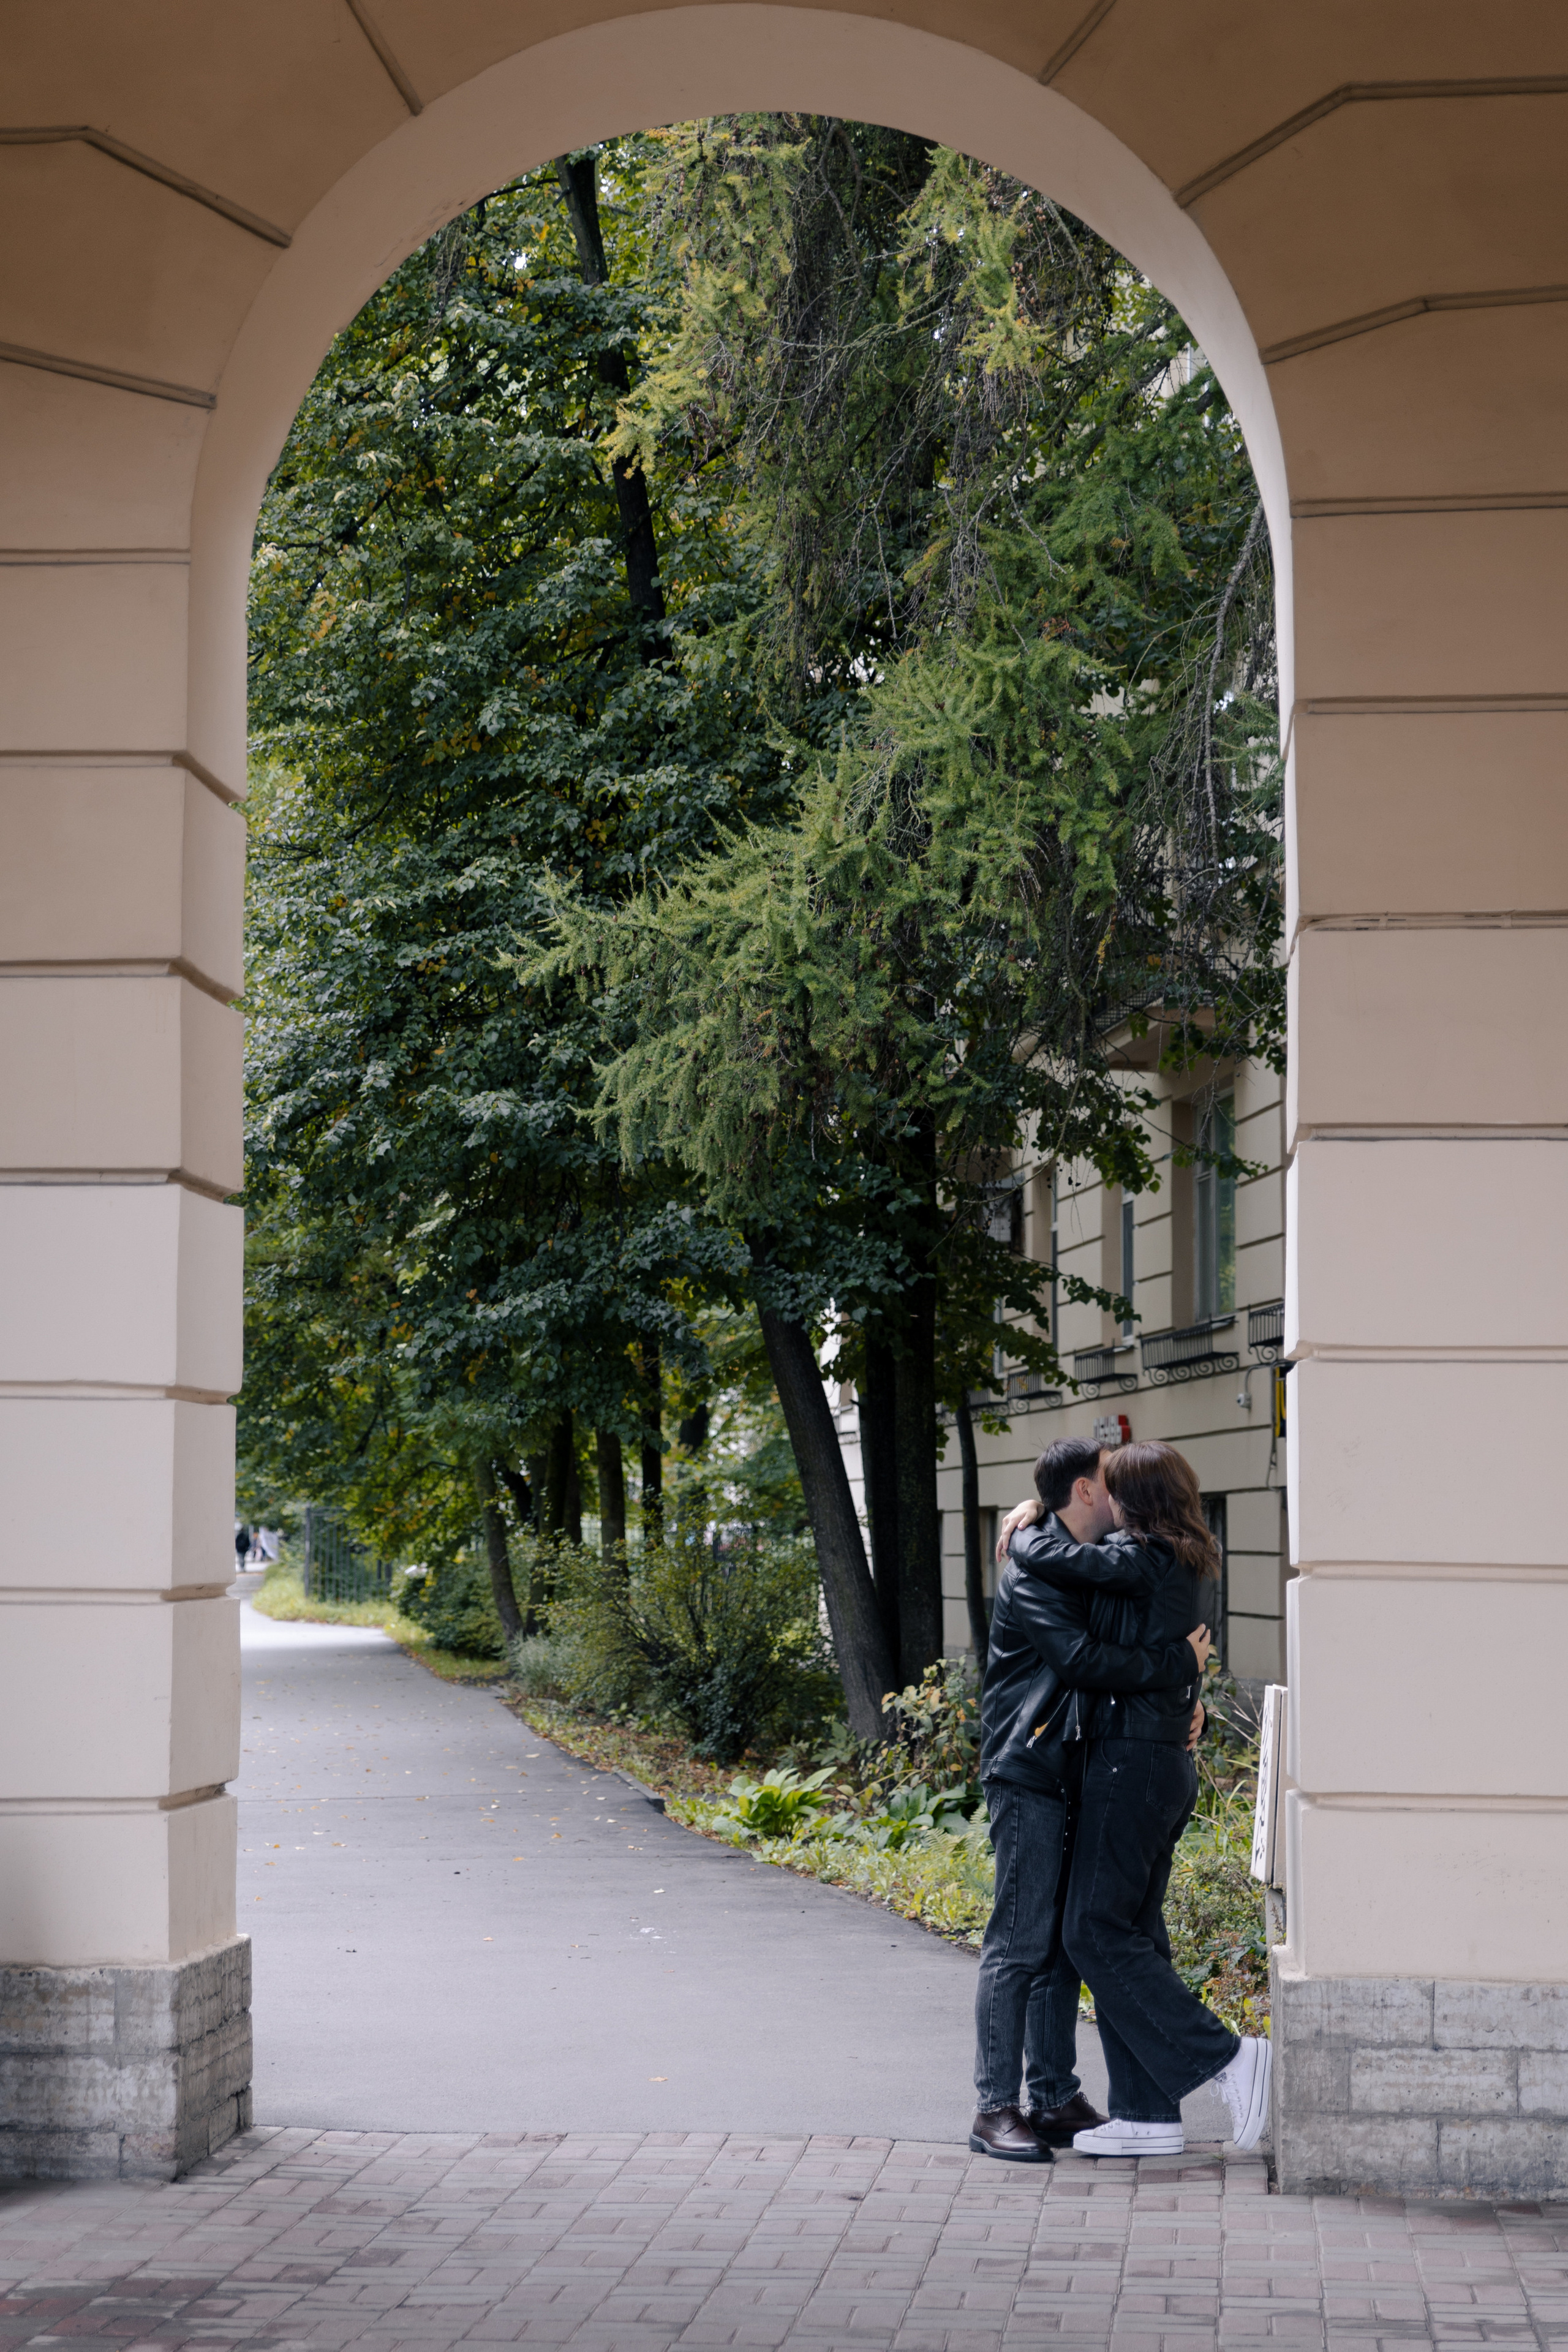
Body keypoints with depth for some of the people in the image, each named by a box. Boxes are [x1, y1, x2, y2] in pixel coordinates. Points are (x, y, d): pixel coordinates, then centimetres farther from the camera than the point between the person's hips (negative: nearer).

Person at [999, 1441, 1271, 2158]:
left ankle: (1224, 2057, -10)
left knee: (1096, 1932, -5)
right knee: (1132, 1932, 11)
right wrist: (1035, 1514, 19)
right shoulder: (1182, 1564, 13)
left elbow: (1047, 1559, -23)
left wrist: (1018, 1533, -1)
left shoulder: (1141, 1559, -15)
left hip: (1131, 1762, -10)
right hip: (1166, 1763, 10)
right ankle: (1147, 2114, 13)